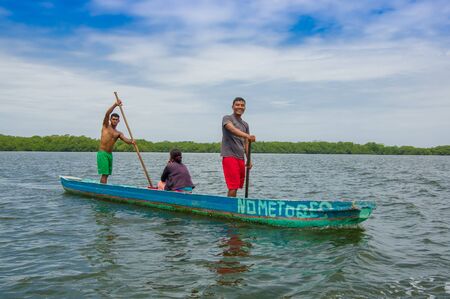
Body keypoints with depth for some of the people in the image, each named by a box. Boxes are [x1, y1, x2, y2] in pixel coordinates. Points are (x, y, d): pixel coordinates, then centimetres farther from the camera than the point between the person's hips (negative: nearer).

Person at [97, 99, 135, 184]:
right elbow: (107, 114, -10)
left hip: (110, 154, 5)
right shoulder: (106, 126, 5)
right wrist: (115, 104, -21)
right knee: (104, 174, -10)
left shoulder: (119, 133, 13)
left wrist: (131, 141, -30)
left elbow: (126, 140, -6)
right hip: (102, 153, -5)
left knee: (106, 174, 9)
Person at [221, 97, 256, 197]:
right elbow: (232, 129, -22)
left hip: (241, 158, 7)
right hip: (229, 156, -7)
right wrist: (247, 136, -38)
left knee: (237, 186, 8)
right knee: (233, 186, -11)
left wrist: (249, 160, 11)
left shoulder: (245, 124, 19)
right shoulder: (227, 118, -1)